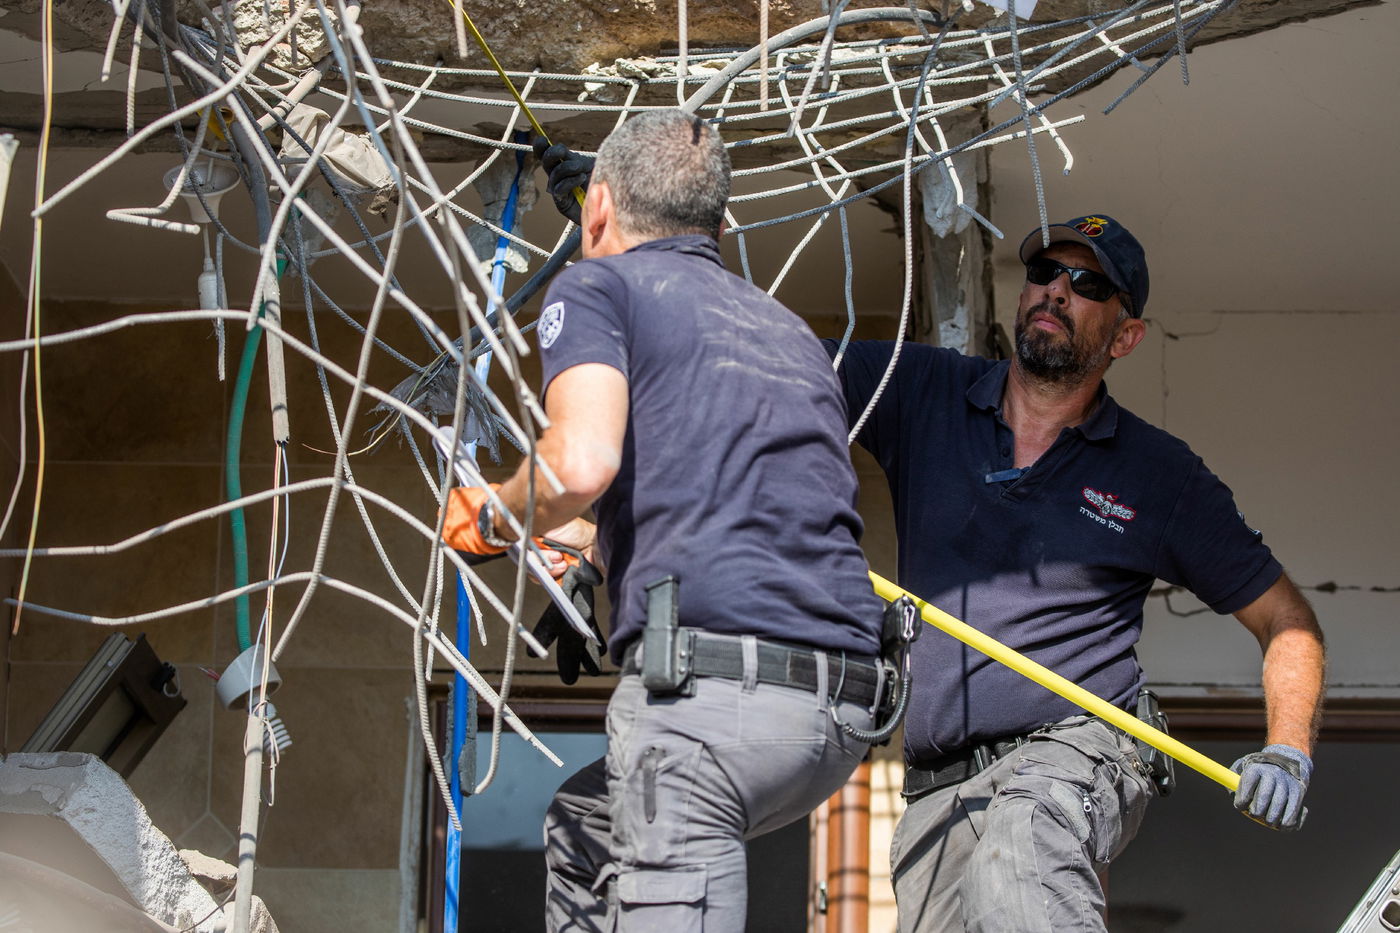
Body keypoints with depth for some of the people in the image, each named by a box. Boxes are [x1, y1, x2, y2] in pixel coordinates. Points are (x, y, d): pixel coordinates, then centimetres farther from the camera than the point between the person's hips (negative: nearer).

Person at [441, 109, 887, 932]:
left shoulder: (597, 286, 9)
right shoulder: (787, 327, 30)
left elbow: (583, 463, -10)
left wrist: (495, 518, 11)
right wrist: (595, 545, 49)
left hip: (712, 672, -8)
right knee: (584, 828, 28)